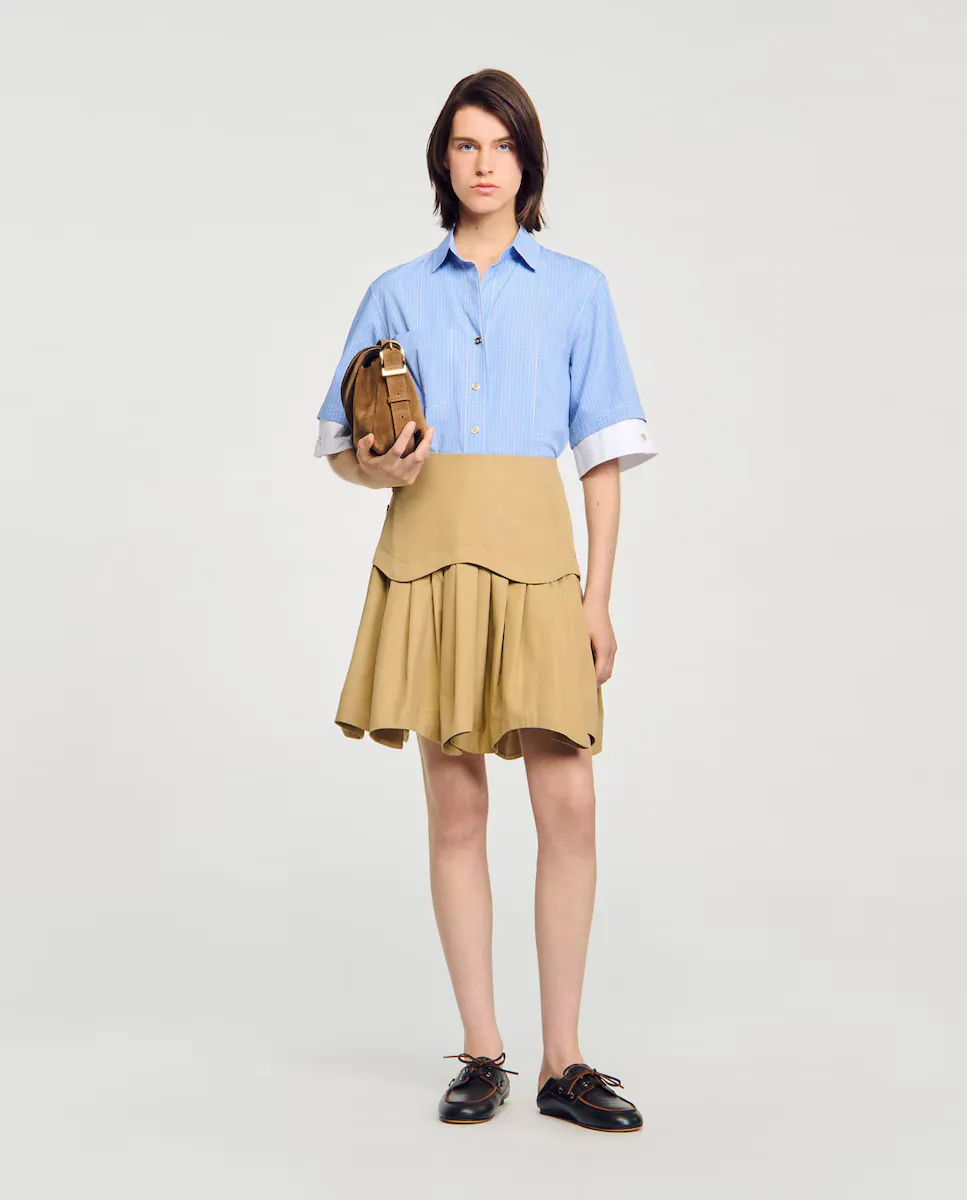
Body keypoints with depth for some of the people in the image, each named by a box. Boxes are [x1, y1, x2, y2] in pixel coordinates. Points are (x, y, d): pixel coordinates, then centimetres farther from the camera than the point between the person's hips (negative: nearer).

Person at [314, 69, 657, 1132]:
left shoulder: (576, 290, 11)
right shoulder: (398, 294, 12)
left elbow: (604, 455, 7)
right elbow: (343, 447, 13)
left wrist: (599, 596, -1)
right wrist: (382, 468, -11)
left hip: (535, 555, 0)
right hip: (429, 552, 1)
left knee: (568, 803, -7)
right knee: (456, 805, 2)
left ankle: (563, 1062, 4)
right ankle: (481, 1053, 12)